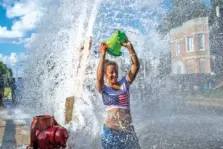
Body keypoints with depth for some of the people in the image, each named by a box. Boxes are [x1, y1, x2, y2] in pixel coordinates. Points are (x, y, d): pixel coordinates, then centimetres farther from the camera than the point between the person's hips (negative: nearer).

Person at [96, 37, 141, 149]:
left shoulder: (124, 82, 4)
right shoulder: (103, 88, -2)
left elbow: (136, 66, -7)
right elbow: (99, 77, -24)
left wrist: (129, 47, -17)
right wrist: (102, 55, -24)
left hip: (128, 129, 3)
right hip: (111, 130, -2)